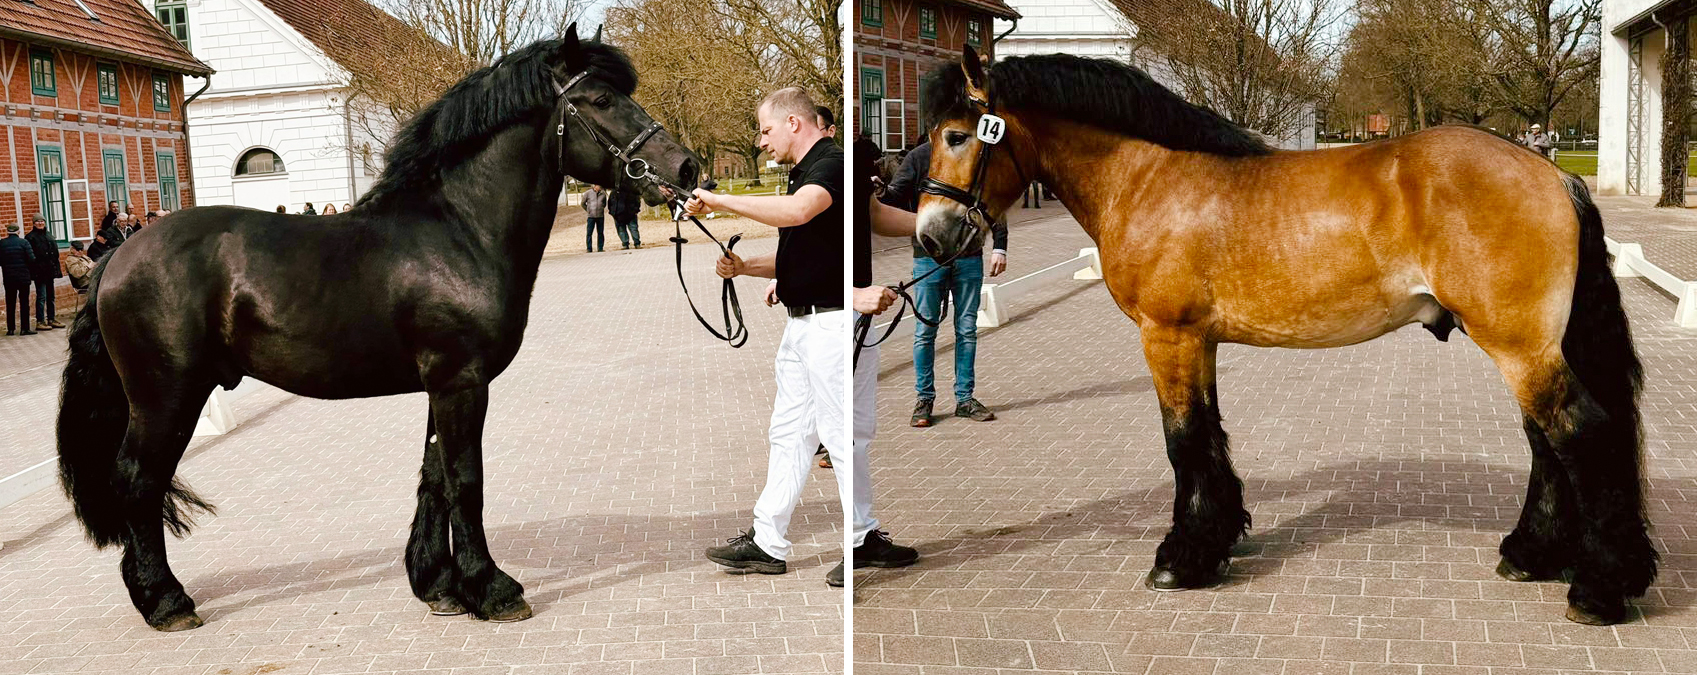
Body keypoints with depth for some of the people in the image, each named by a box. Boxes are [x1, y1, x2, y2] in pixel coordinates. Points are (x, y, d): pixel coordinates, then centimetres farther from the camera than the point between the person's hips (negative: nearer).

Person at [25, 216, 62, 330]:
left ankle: (52, 319, 19)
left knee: (50, 295, 12)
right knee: (41, 296, -8)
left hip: (49, 271, 7)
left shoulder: (49, 236, 16)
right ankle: (40, 322, -6)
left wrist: (56, 269, 13)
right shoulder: (30, 237, -6)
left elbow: (55, 253, 19)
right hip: (39, 272, -7)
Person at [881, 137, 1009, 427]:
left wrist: (1000, 247, 3)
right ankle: (924, 400, 13)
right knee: (925, 331, 3)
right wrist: (879, 194, -26)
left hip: (970, 258, 2)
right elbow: (896, 199, -3)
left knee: (967, 330, 8)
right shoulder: (919, 157, 0)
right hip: (929, 258, -2)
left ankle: (965, 398, 18)